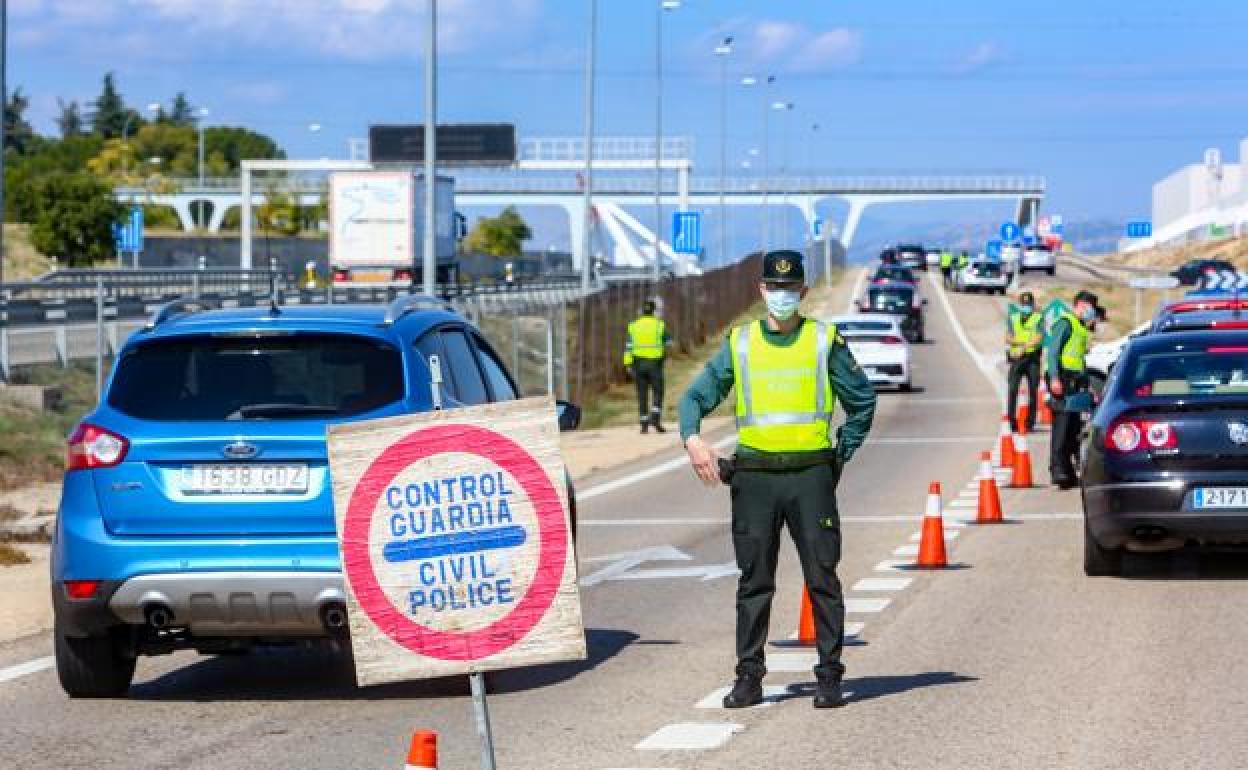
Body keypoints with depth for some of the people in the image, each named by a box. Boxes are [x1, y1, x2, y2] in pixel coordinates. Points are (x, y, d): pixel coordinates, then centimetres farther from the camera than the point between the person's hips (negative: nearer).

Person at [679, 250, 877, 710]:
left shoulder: (825, 341, 5)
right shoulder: (739, 344, 9)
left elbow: (862, 404, 11)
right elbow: (697, 396, 7)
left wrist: (839, 457, 4)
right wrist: (693, 439, -12)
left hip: (811, 475, -1)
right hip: (755, 476, 1)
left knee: (822, 578, -2)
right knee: (754, 581, 4)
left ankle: (829, 676, 4)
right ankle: (749, 677, 9)